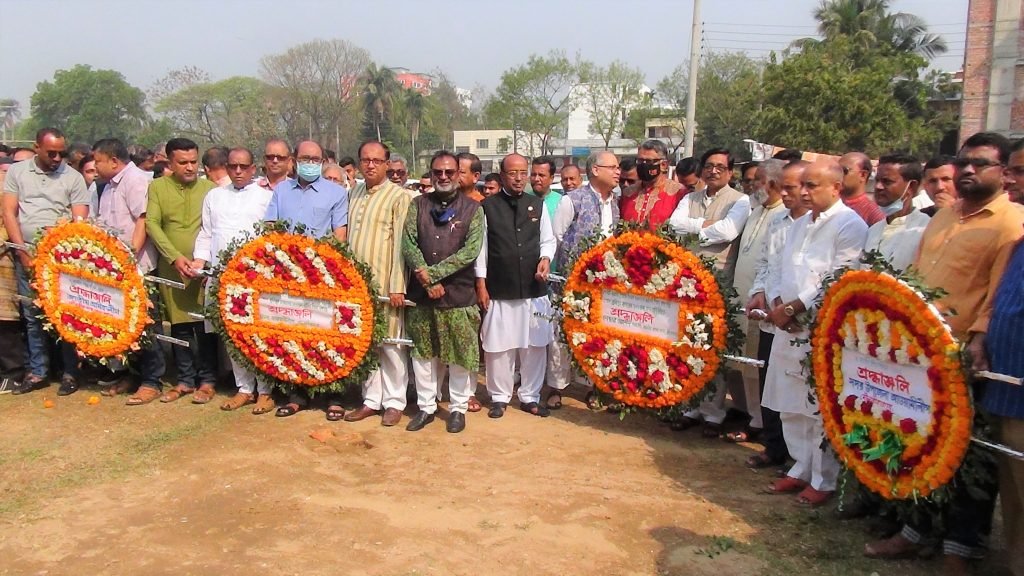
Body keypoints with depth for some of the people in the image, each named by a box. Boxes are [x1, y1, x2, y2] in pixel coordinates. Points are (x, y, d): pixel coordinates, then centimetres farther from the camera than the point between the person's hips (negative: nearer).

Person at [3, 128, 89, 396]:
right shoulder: (17, 171, 7)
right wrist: (24, 252, -5)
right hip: (27, 256, 2)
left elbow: (81, 221, -2)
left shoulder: (73, 177, 1)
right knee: (32, 314, 7)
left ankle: (70, 372, 5)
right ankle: (37, 372, 15)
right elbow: (9, 213, 3)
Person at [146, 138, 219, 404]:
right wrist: (175, 257, -11)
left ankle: (207, 380, 10)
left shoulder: (210, 188, 4)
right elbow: (152, 224, 0)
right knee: (179, 325, 8)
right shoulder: (158, 187, 7)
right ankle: (185, 379, 19)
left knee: (204, 325, 0)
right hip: (171, 268, 2)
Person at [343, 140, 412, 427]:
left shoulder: (399, 196, -5)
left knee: (390, 344, 2)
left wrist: (397, 286, -14)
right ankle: (371, 399, 21)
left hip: (384, 283, -6)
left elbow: (400, 243, -10)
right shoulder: (354, 194, 13)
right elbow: (347, 238, 18)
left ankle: (394, 402, 13)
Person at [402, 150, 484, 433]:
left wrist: (433, 272, -16)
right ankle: (426, 406, 23)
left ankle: (458, 407, 20)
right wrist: (428, 281, -13)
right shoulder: (418, 205, 6)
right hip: (421, 292, 2)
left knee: (459, 355, 5)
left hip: (459, 293, -2)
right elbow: (408, 244, -3)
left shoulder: (472, 208, 0)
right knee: (423, 353, 10)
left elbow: (471, 250, -11)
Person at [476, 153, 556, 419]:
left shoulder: (538, 205, 7)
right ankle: (500, 397, 21)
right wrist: (481, 285, -3)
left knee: (534, 345, 8)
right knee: (499, 346, 5)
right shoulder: (488, 206, -1)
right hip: (499, 290, -2)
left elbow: (548, 239, 13)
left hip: (534, 289, 3)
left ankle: (530, 397, 23)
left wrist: (546, 258, -8)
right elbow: (481, 247, -1)